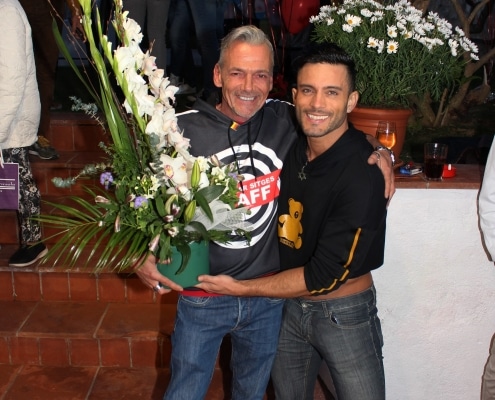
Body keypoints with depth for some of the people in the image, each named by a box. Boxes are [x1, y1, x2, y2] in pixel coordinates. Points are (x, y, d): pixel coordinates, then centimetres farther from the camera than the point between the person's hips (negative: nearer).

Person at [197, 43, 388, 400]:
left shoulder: (362, 171, -25)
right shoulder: (290, 148, -6)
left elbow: (324, 276, -23)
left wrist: (240, 288, -17)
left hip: (344, 313, -5)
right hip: (290, 306, 6)